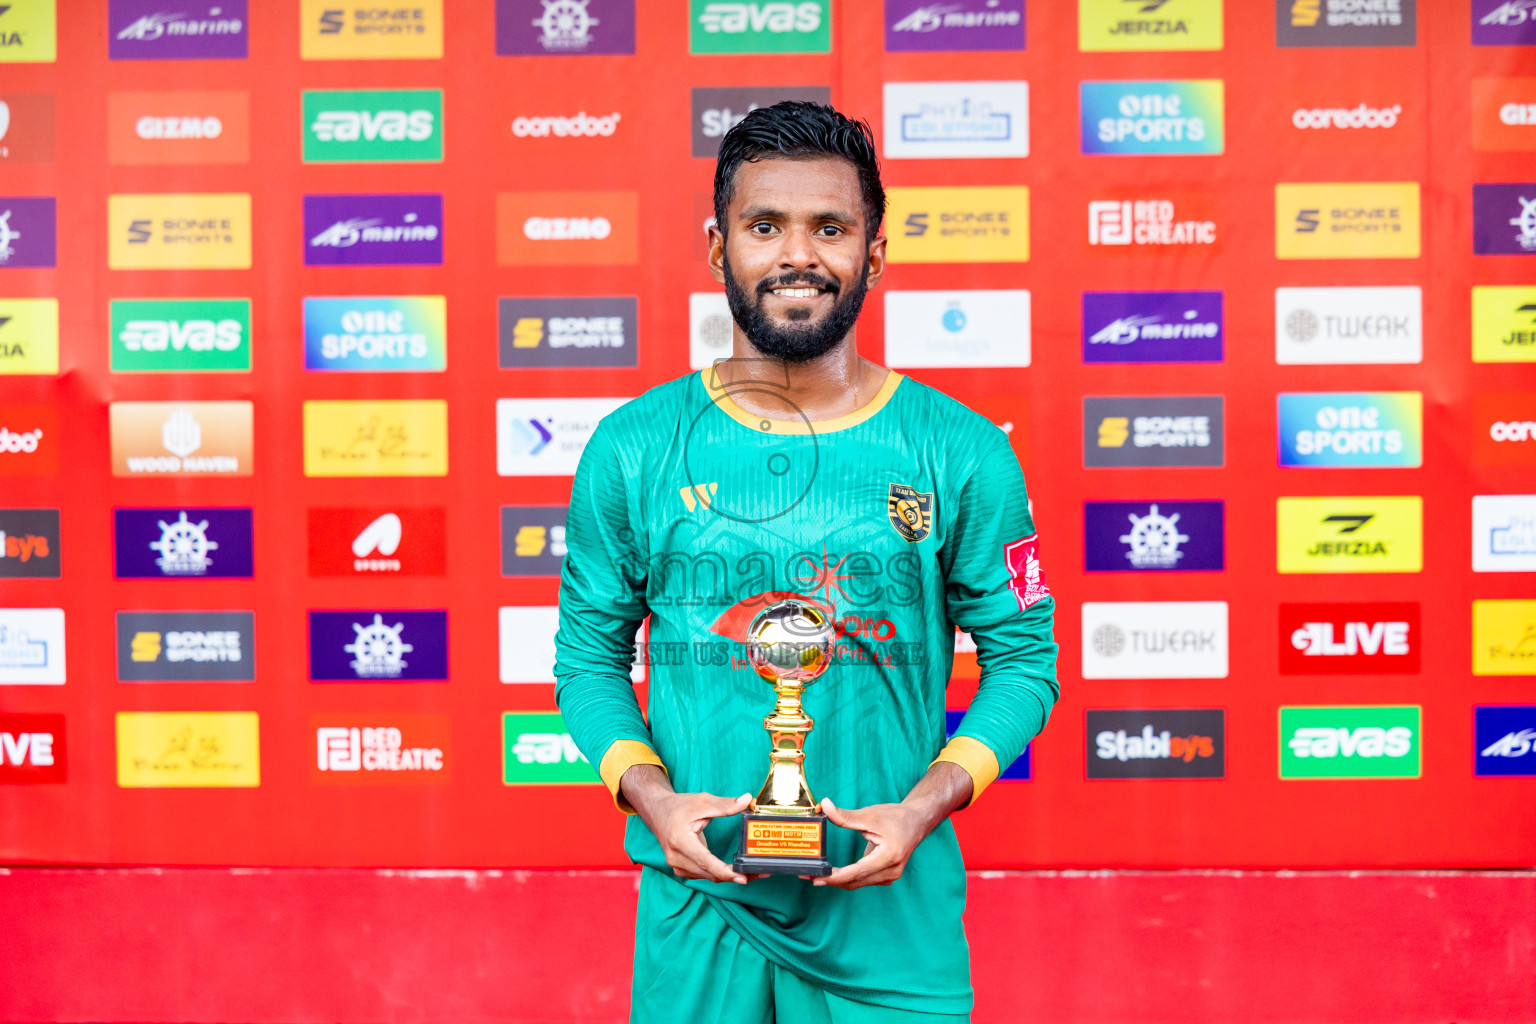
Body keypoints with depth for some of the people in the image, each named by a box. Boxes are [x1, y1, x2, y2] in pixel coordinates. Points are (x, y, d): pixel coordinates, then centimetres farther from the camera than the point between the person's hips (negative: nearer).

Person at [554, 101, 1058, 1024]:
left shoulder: (963, 453, -3)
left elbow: (1025, 658, 1)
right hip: (699, 908, 1)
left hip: (892, 908, 0)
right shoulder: (632, 451, -1)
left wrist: (923, 806, -13)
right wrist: (653, 799, -11)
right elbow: (589, 658, 5)